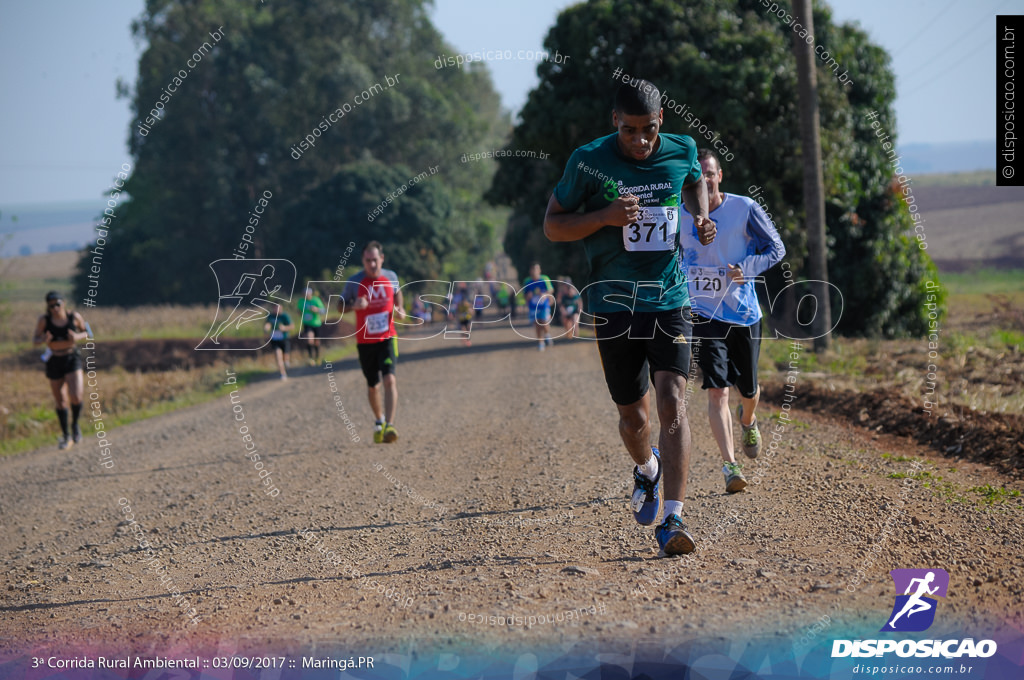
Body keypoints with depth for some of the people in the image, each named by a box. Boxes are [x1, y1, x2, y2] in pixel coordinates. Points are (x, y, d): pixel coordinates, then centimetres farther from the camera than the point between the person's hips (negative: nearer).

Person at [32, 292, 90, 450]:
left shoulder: (74, 317, -10)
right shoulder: (44, 320, -11)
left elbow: (86, 333, 5)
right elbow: (34, 342, -5)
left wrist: (78, 337, -17)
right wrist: (43, 340, -28)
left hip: (72, 359, -1)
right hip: (54, 362, 1)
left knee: (76, 398, -17)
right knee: (61, 402, 8)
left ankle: (75, 425, 13)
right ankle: (66, 436, 27)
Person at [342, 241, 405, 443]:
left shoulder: (391, 277, -1)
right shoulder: (354, 282, -8)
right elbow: (340, 306, -1)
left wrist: (399, 309, 2)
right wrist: (354, 305, -22)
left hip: (387, 338, 0)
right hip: (365, 342, 0)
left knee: (389, 379, -19)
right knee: (372, 385, 11)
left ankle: (389, 425, -23)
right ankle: (379, 421, 35)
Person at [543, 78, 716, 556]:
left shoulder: (681, 151, 0)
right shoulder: (589, 161, -8)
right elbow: (552, 226, -2)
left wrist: (701, 218, 4)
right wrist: (605, 216, -19)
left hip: (669, 300, 1)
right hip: (614, 306, 0)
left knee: (672, 403, -16)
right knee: (633, 415, 9)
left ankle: (672, 520, -20)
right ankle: (647, 469, 45)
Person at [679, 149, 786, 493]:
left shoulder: (744, 209, -7)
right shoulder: (679, 217, -2)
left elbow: (777, 249, -2)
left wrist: (746, 268, -18)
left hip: (744, 313, 1)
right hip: (704, 313, 0)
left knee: (748, 389, 14)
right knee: (716, 390, -15)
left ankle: (747, 420, 51)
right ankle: (730, 466, -15)